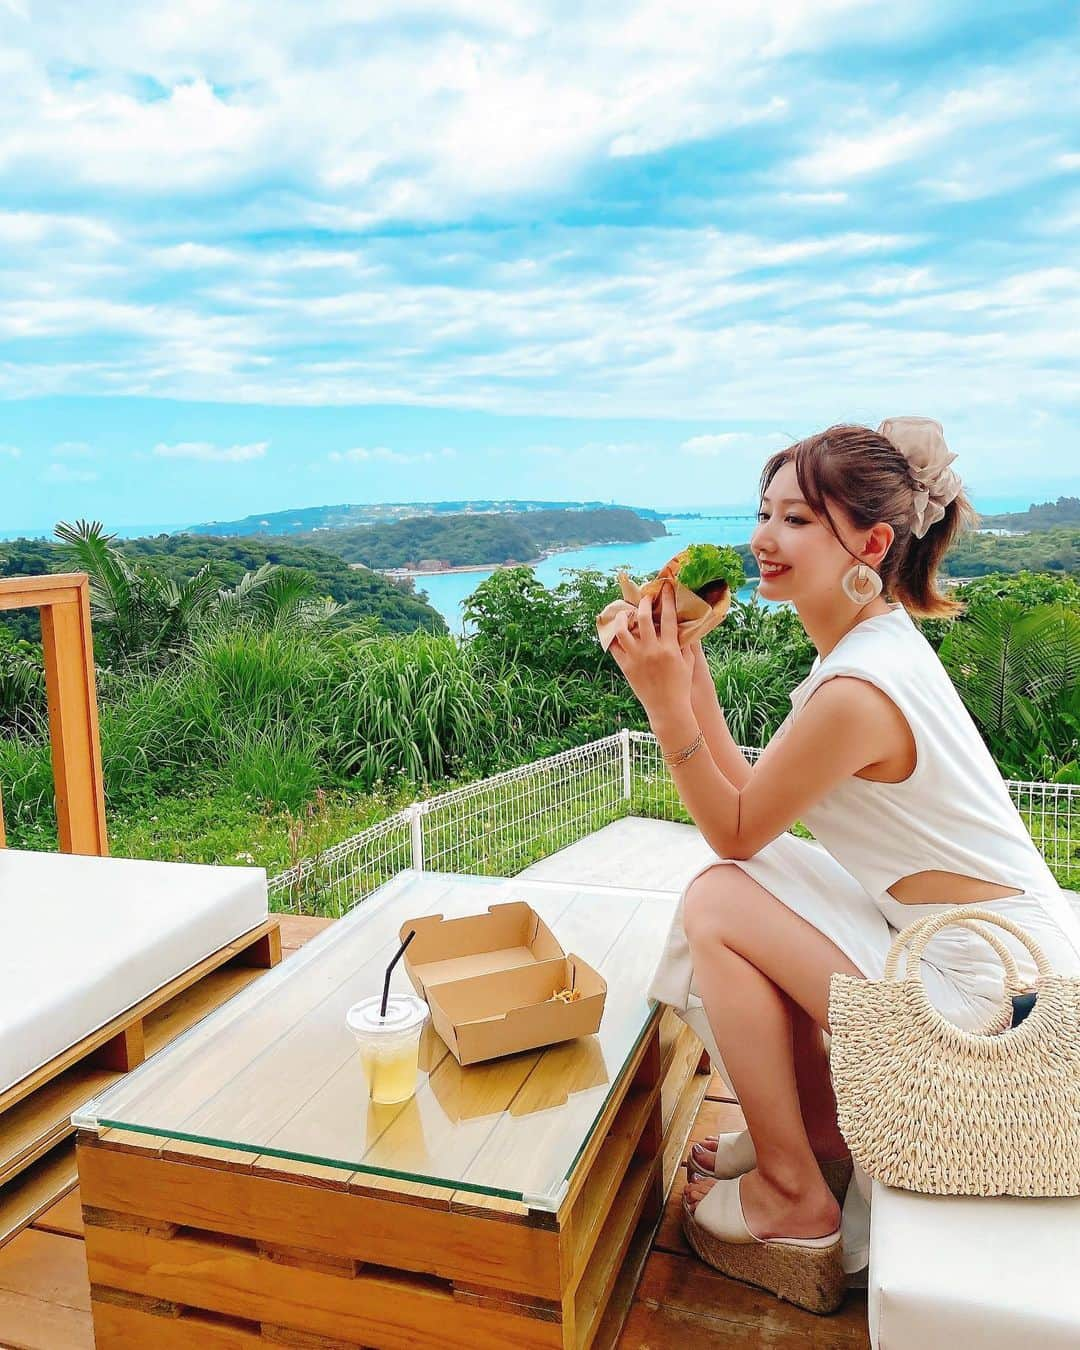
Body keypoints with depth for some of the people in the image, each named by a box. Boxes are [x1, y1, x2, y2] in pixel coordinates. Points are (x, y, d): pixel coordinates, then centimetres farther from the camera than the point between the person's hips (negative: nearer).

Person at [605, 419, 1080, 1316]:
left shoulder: (856, 693, -26)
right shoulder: (881, 638, 5)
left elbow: (735, 832, -11)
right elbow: (753, 805, 5)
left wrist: (666, 701, -18)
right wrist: (691, 671, 0)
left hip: (986, 990, -10)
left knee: (717, 905, -9)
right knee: (755, 885, 14)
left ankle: (795, 1197, 9)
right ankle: (818, 1136, 25)